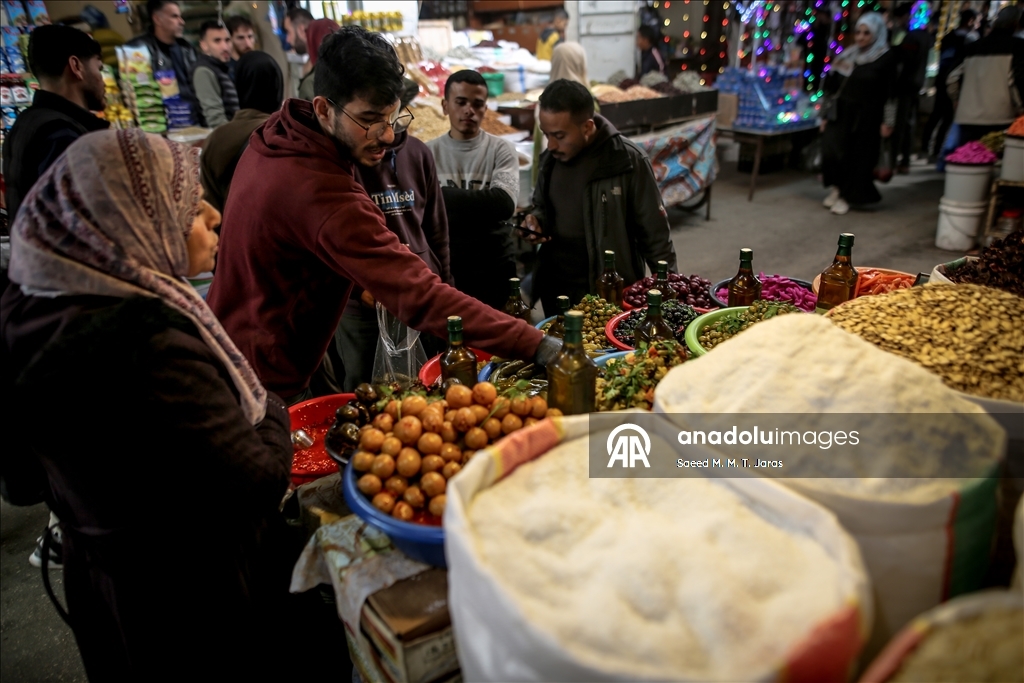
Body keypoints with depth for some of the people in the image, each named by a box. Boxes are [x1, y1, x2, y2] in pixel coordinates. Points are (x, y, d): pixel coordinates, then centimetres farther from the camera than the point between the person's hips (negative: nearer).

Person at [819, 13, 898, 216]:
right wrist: (826, 115, 9)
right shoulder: (848, 55, 8)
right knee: (831, 151, -6)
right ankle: (835, 189, 14)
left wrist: (888, 122, -8)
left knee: (856, 157, 1)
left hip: (864, 117, -4)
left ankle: (845, 195, 14)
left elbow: (890, 93, -6)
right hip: (840, 113, 4)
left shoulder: (887, 58, -5)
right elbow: (832, 88, 11)